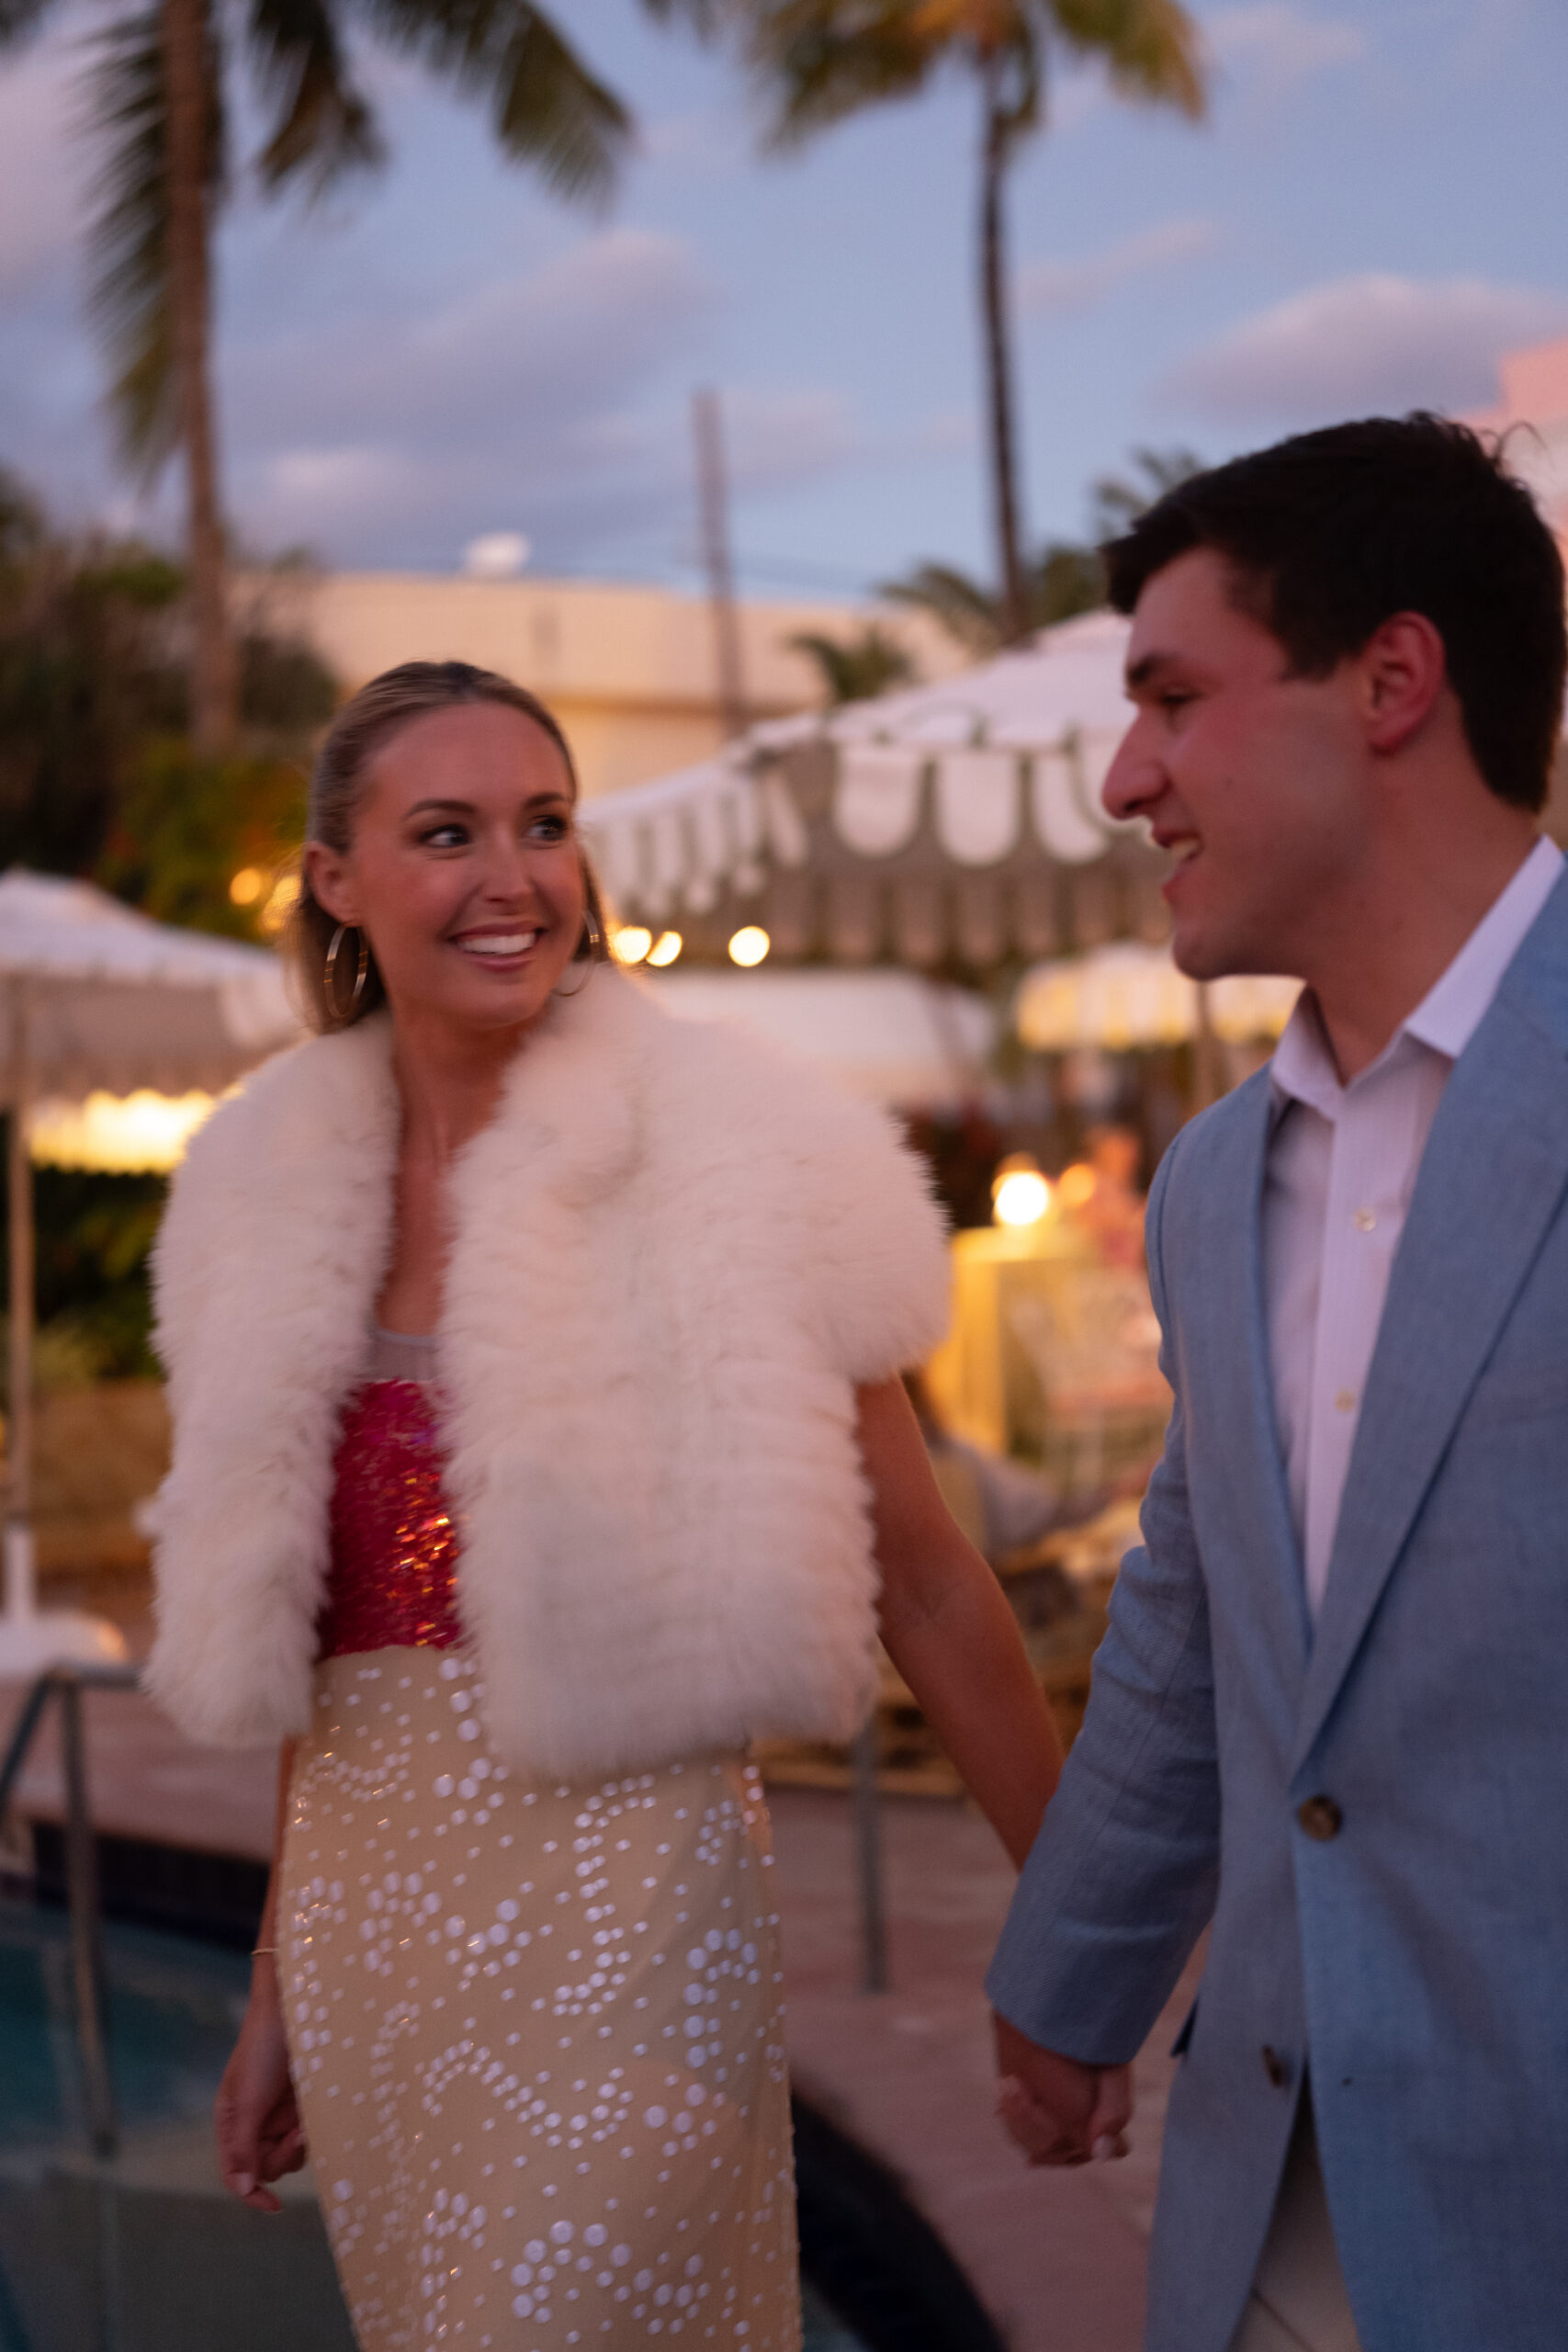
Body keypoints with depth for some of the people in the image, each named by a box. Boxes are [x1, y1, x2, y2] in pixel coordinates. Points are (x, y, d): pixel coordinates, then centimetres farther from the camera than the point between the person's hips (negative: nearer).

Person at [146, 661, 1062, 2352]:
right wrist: (276, 1998, 16)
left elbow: (924, 1589, -5)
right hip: (367, 1921, 5)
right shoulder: (283, 1198, 6)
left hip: (617, 1908, -5)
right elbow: (313, 1644, 13)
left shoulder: (722, 1166, -9)